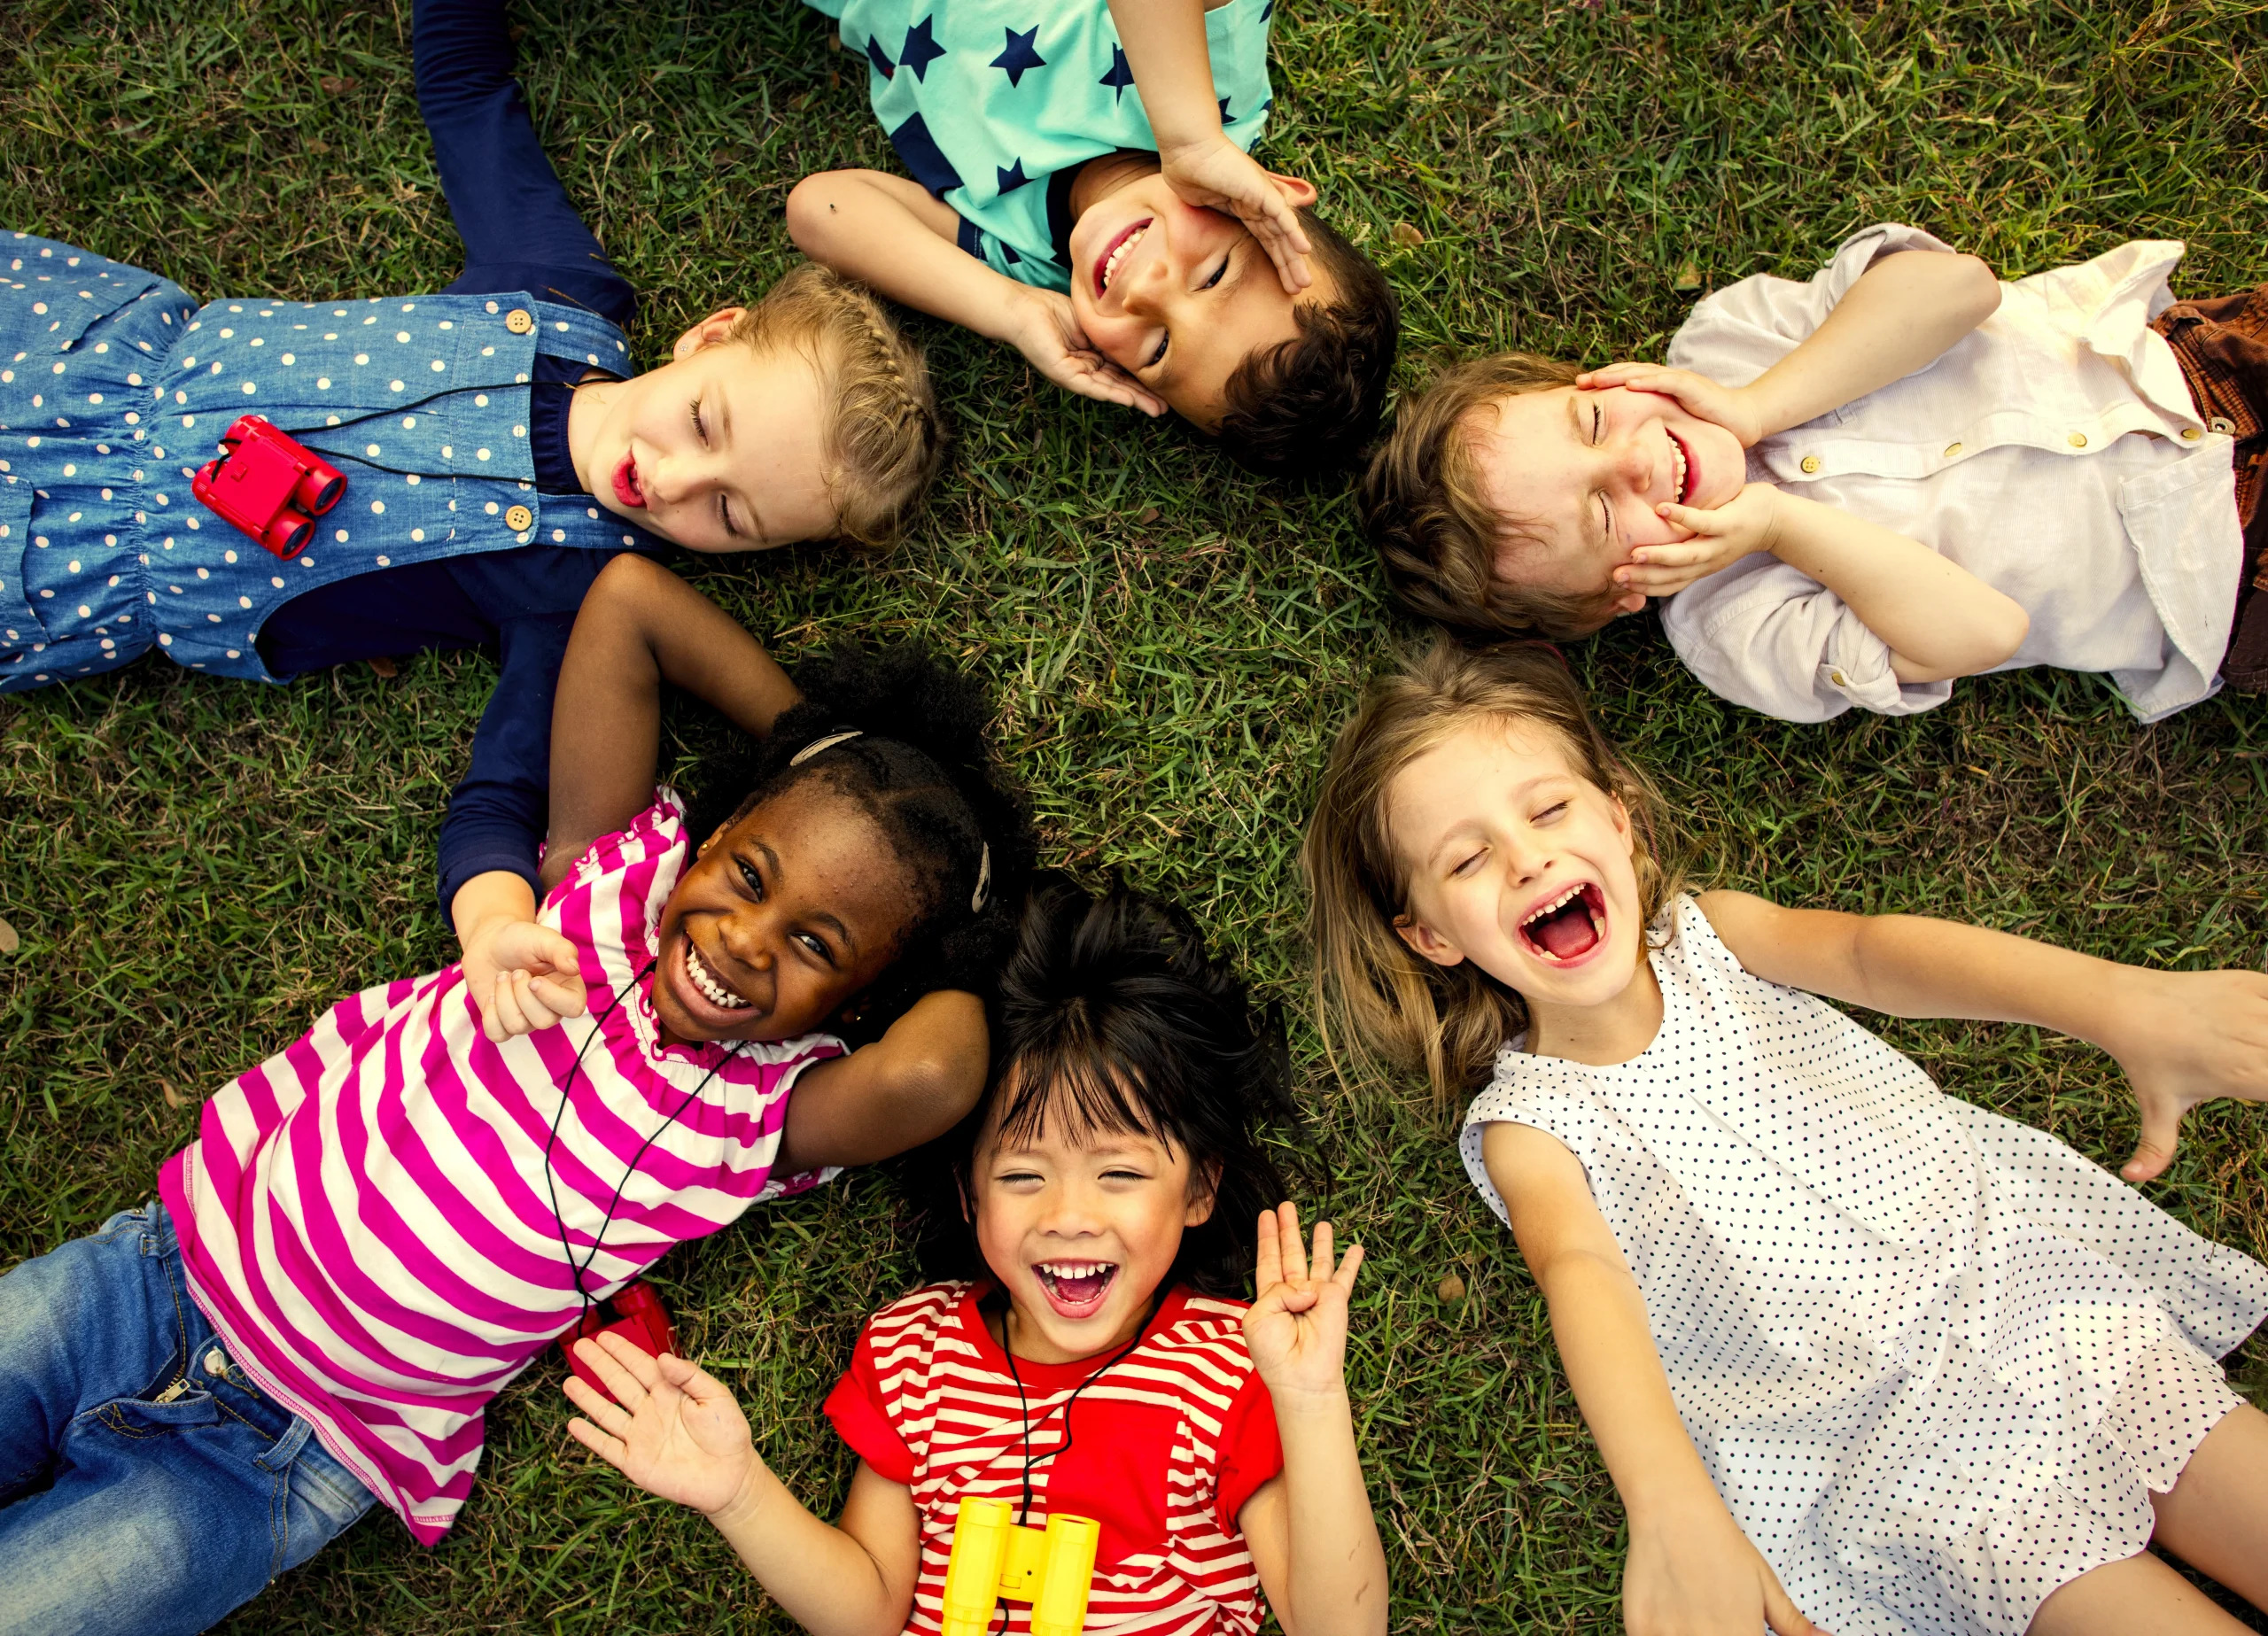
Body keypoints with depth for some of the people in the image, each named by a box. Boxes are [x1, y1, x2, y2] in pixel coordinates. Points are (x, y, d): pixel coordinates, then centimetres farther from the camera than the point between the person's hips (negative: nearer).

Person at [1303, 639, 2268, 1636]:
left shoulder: (1707, 931, -2)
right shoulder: (1526, 1125, -10)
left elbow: (1867, 951, -21)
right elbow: (1583, 1278, -28)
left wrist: (2122, 1001, -39)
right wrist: (1673, 1513, -48)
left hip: (2031, 1281, 3)